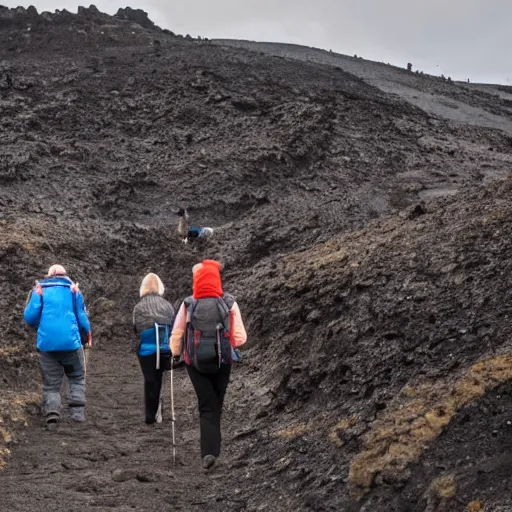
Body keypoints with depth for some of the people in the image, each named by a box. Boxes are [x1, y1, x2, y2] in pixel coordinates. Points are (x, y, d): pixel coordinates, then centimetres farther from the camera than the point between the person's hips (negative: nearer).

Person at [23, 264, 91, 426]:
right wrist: (86, 336, 20)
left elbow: (29, 317, -4)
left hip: (47, 343, 0)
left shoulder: (39, 290, 4)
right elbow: (82, 317, 4)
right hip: (71, 342, 0)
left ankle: (52, 414, -9)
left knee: (51, 383, 8)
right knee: (77, 378, 15)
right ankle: (78, 411, 0)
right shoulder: (73, 289, 6)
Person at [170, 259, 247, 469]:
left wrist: (176, 354, 14)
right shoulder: (229, 304, -9)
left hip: (195, 362, 0)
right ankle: (211, 448, 26)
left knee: (206, 407, 4)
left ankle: (209, 451, -11)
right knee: (216, 405, 18)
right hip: (222, 362, 1)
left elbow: (176, 335, -4)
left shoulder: (188, 305, -8)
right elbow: (240, 337, -8)